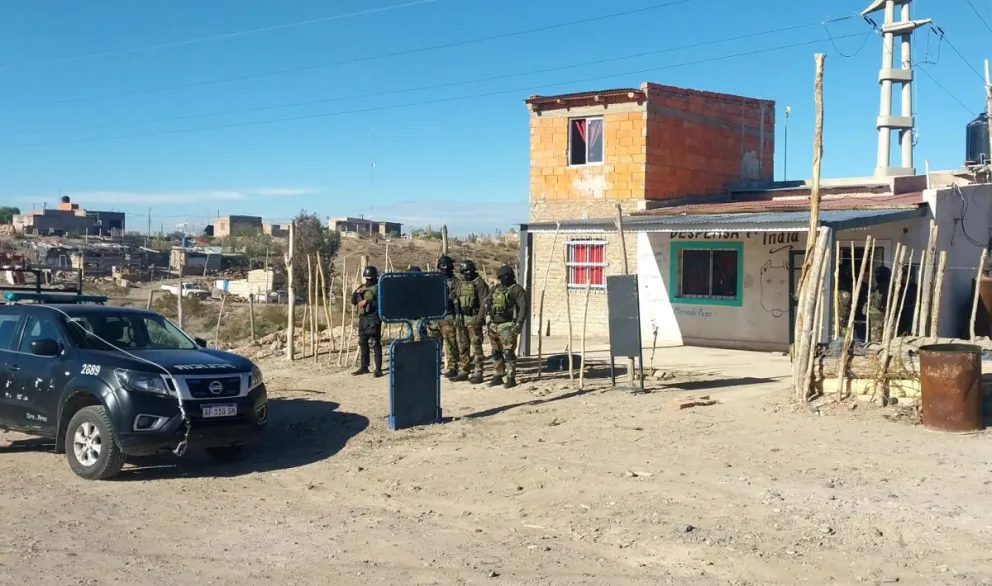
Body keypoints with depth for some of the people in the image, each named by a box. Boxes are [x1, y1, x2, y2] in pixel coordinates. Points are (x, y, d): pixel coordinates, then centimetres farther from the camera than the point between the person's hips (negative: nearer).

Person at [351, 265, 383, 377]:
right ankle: (364, 367, 21)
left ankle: (378, 369, -9)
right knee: (363, 343, 12)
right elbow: (353, 301, 14)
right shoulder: (362, 287, 15)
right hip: (362, 318, 8)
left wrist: (368, 302, -20)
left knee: (375, 343, -9)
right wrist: (356, 292, -4)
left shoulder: (378, 288, -7)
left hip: (373, 318, -8)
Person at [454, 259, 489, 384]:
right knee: (463, 347, 11)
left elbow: (484, 302, -12)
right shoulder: (461, 284, 13)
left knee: (476, 347, -5)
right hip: (462, 319, 7)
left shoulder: (479, 283, -7)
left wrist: (480, 318, -19)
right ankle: (464, 372, 19)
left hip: (474, 319, -7)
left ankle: (478, 374, -3)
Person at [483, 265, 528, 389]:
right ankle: (498, 376, 21)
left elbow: (523, 307, -14)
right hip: (493, 325, 7)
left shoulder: (517, 290, -5)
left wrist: (519, 323, -23)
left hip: (507, 326, -7)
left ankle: (511, 378, -4)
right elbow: (486, 303, 21)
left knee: (508, 352, -9)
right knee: (496, 353, 11)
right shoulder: (495, 289, 15)